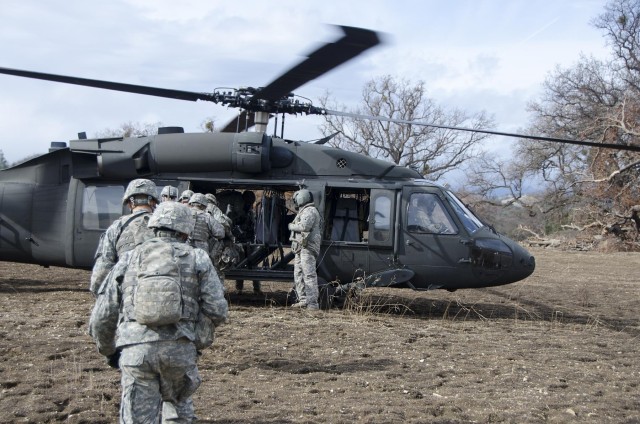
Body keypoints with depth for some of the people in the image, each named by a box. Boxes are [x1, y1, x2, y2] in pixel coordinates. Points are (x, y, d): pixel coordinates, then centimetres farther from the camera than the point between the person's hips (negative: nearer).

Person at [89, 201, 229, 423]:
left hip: (135, 349, 0)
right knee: (179, 404, 27)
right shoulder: (197, 259, 13)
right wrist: (199, 341, 16)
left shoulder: (128, 260, 17)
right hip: (180, 348, 0)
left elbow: (101, 318, 15)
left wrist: (109, 351, 30)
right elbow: (217, 310, 2)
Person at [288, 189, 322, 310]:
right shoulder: (303, 211, 24)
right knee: (298, 275, 13)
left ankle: (312, 303, -17)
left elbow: (304, 226, -23)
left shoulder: (310, 211, -10)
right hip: (300, 249, 11)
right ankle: (303, 300, 17)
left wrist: (291, 226, -9)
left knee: (309, 275, -14)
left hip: (307, 248, -11)